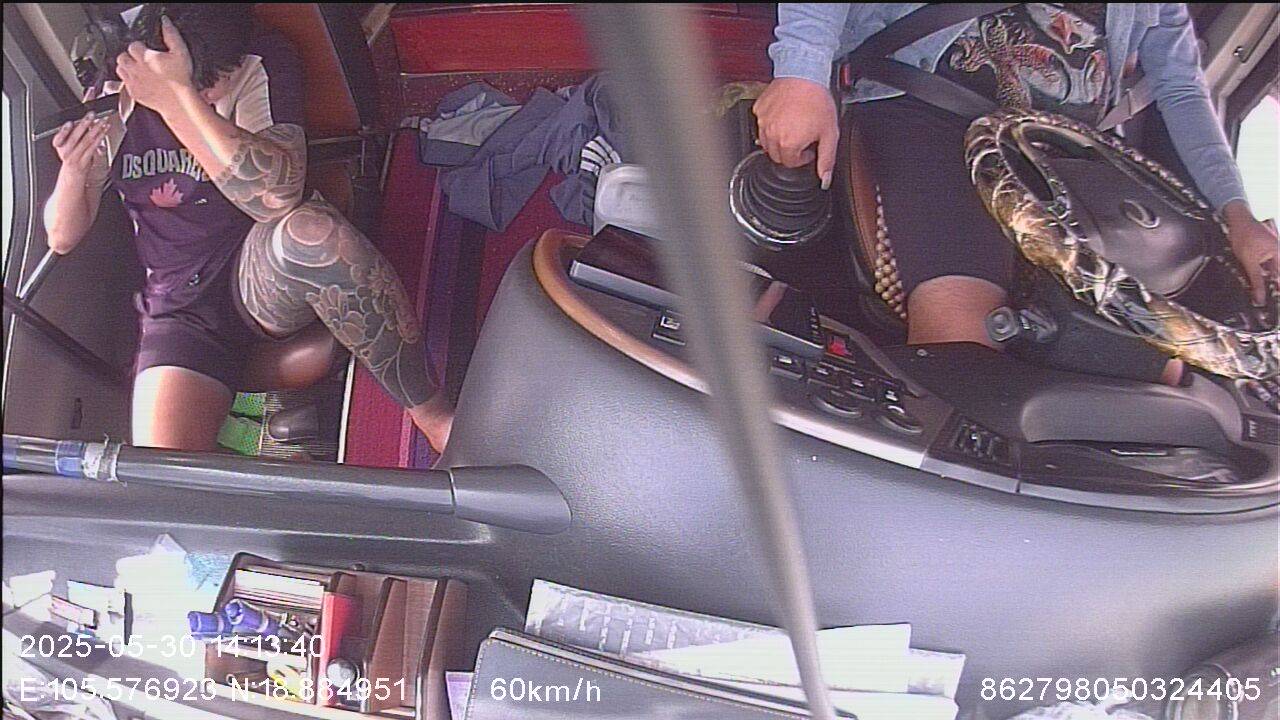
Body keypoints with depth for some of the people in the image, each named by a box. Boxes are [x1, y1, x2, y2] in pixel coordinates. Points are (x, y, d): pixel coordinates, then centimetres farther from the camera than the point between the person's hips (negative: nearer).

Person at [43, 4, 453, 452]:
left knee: (310, 230, -41)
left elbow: (277, 196, -26)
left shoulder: (262, 65, -8)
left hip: (265, 279, -2)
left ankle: (433, 415, -28)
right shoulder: (114, 104, 2)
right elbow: (62, 238, 9)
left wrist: (177, 97, -31)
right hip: (179, 310, 3)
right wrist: (73, 170, -13)